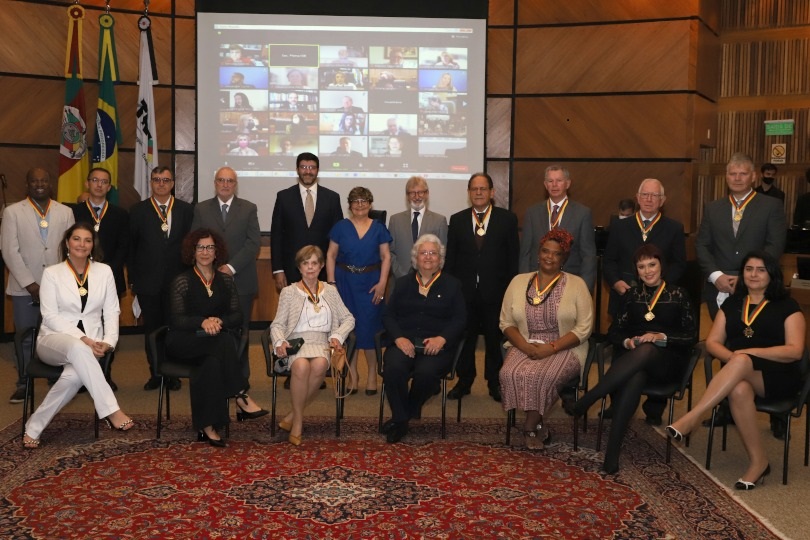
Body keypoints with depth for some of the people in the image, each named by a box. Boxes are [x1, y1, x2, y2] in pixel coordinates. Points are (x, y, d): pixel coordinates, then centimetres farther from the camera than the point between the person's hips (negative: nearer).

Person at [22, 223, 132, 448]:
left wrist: (108, 341, -12)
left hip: (90, 343, 2)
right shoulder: (51, 273, 2)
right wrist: (80, 339, -19)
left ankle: (35, 426, -17)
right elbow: (49, 316, -6)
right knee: (77, 349, -39)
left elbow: (112, 311, 7)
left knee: (74, 375, -34)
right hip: (54, 339, -2)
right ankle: (111, 410, -38)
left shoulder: (104, 271, 8)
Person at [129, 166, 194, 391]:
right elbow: (131, 247, 5)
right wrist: (132, 279, 2)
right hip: (148, 280, 0)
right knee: (151, 328, 7)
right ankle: (155, 374, 17)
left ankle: (173, 375, 15)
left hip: (177, 279, 0)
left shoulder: (186, 210, 4)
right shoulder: (138, 211, 4)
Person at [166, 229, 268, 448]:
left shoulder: (226, 280, 15)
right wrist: (202, 322, -25)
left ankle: (207, 427, -34)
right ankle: (241, 397, -31)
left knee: (212, 362, -36)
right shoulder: (181, 282, 5)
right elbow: (176, 320, -5)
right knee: (223, 342, -35)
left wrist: (219, 321, -16)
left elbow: (237, 316, 8)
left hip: (218, 343, 3)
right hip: (185, 342, -2)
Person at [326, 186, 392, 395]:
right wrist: (331, 282, -5)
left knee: (369, 327, -2)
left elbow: (386, 257, 2)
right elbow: (331, 255, 4)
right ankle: (351, 373, 16)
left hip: (370, 284, -1)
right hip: (345, 282, 1)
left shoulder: (378, 228, 4)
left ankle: (372, 374, 10)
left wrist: (382, 283, -8)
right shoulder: (340, 227, 4)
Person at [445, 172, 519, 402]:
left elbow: (513, 257, 0)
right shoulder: (457, 220, 6)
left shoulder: (507, 219, 2)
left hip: (495, 291, -1)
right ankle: (464, 381, 24)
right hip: (464, 290, 1)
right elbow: (450, 257, 6)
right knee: (464, 338, 9)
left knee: (495, 339, 8)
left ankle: (495, 383, 24)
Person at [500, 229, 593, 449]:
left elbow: (584, 327, -5)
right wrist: (526, 346, -11)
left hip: (563, 349, -2)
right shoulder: (519, 282, 11)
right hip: (525, 346, 3)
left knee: (543, 376, -32)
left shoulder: (576, 284, 3)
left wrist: (551, 348, -16)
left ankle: (530, 427, -7)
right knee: (510, 373, -28)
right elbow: (506, 322, 8)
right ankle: (539, 425, -10)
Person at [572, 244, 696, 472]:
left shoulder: (678, 295, 11)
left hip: (666, 362, -1)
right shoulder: (632, 295, 18)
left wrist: (661, 337, -13)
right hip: (630, 357, 1)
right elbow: (615, 331, 14)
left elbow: (691, 336, 4)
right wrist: (627, 341, -9)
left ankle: (588, 399, -44)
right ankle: (612, 451, -43)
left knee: (646, 350, -40)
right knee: (634, 380, -38)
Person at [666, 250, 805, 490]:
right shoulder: (731, 304, 18)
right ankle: (758, 461, -24)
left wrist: (750, 353, -17)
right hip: (739, 373, 3)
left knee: (741, 363, -38)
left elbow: (795, 351, -5)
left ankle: (691, 418, -40)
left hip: (777, 377, -3)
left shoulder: (787, 306, 6)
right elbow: (712, 343, 11)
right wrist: (732, 357, -13)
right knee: (739, 390, -36)